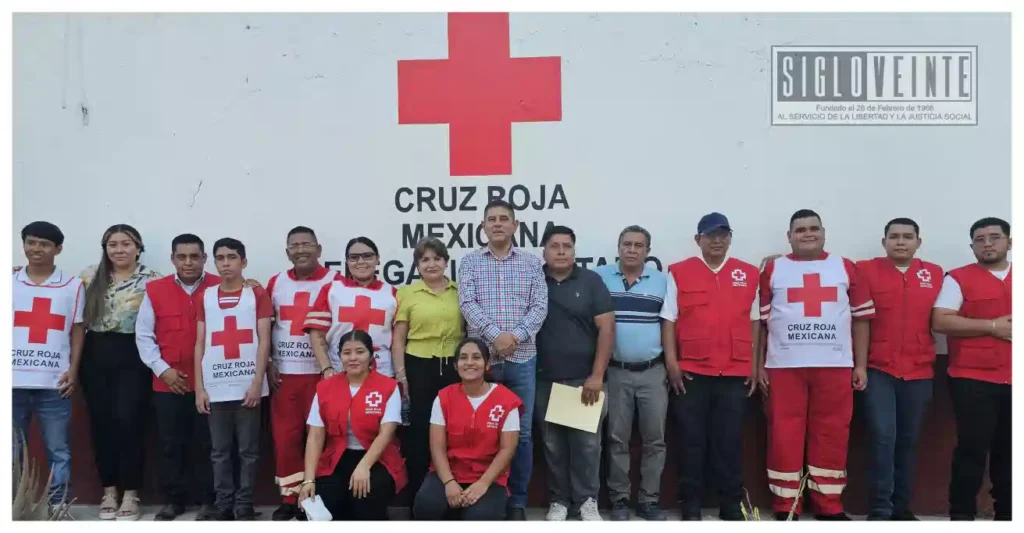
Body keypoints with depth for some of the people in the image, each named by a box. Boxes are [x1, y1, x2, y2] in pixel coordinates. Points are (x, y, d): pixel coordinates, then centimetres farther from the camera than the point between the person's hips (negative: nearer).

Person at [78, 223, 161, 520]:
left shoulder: (152, 280, -1)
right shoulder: (90, 277, 9)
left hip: (132, 357, -3)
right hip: (96, 356, 4)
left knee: (128, 420, -6)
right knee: (101, 422, 6)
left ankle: (130, 494, 6)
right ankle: (108, 491, 19)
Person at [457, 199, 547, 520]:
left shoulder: (531, 263, 8)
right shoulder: (470, 262, 6)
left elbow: (540, 307, -1)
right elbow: (467, 304, -6)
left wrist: (516, 335, -16)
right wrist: (495, 335, -19)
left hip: (522, 358, 1)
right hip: (481, 358, -1)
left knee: (522, 433, 5)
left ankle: (517, 501, 17)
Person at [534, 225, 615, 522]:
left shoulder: (591, 281, 0)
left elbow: (606, 328, -4)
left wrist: (597, 376, -9)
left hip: (585, 379, -1)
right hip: (545, 380, 1)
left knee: (587, 443, 4)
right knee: (552, 444, 9)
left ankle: (587, 500, 19)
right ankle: (558, 500, 23)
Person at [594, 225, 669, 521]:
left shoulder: (662, 281, 5)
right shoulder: (600, 276, 0)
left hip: (652, 372, 2)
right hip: (615, 372, -1)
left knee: (654, 439, 6)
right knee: (617, 439, 6)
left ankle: (649, 500, 18)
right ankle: (619, 499, 17)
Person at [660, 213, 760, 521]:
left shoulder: (749, 274, 9)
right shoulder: (679, 273, 3)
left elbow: (754, 322, 12)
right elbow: (669, 320, 1)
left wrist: (754, 364, 8)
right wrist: (671, 362, -5)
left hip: (735, 373, 2)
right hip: (691, 372, -1)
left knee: (730, 440, 7)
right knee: (692, 440, 5)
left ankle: (731, 506, 19)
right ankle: (690, 507, 14)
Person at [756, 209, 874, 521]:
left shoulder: (846, 268, 11)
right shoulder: (773, 270, 7)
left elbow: (861, 317, 10)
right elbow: (760, 320, 6)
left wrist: (861, 365, 5)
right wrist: (759, 364, 2)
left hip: (835, 366, 1)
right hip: (784, 366, -1)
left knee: (831, 436, 5)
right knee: (784, 436, 1)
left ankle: (830, 506, 18)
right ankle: (786, 507, 11)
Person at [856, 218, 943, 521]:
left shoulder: (935, 274, 8)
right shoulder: (866, 270, -1)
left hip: (919, 372, 3)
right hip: (879, 370, -3)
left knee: (909, 440, 10)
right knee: (883, 437, -8)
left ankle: (902, 507, 22)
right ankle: (880, 509, 1)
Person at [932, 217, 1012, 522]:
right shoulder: (959, 278, 0)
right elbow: (940, 322, -11)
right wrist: (992, 326, -13)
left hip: (1014, 380, 4)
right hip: (972, 379, -4)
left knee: (1009, 451, 8)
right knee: (972, 449, -3)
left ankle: (1007, 512, 21)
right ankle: (962, 514, 6)